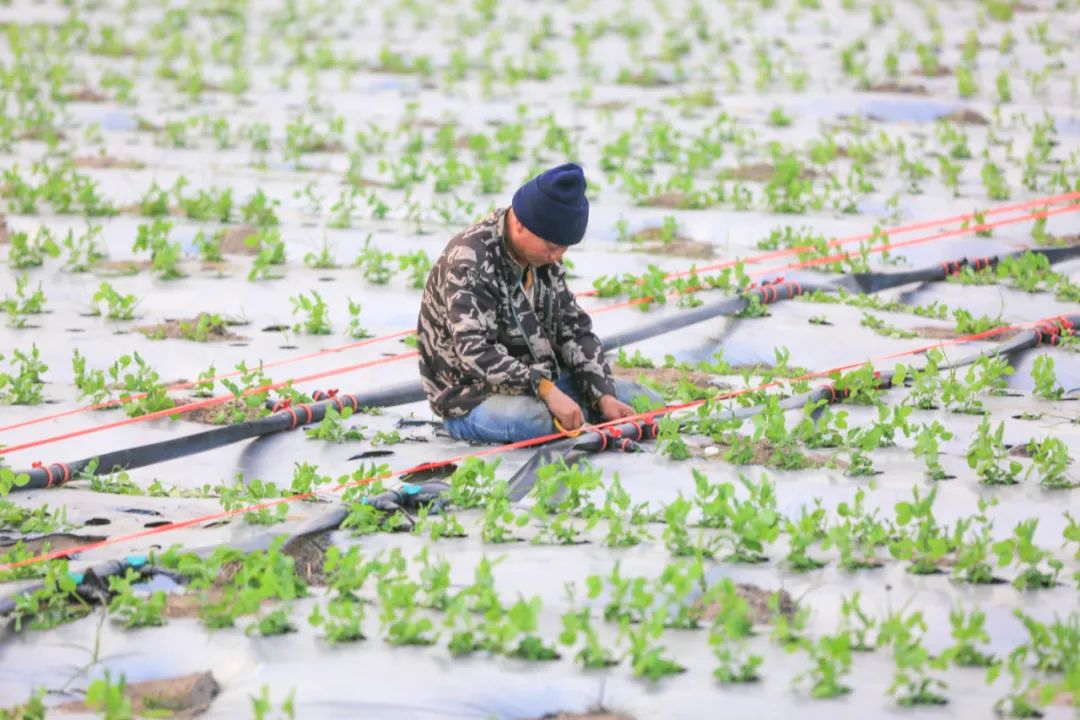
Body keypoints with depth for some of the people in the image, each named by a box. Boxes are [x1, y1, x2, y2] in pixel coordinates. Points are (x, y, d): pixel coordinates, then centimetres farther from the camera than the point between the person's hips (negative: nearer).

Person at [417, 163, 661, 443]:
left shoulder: (543, 259, 6)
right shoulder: (469, 260, -21)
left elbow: (575, 330, 10)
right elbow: (475, 351, -32)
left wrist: (604, 397, -6)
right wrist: (546, 391, -40)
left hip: (542, 385, 8)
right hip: (471, 400, -8)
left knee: (644, 401, -1)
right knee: (533, 418, -40)